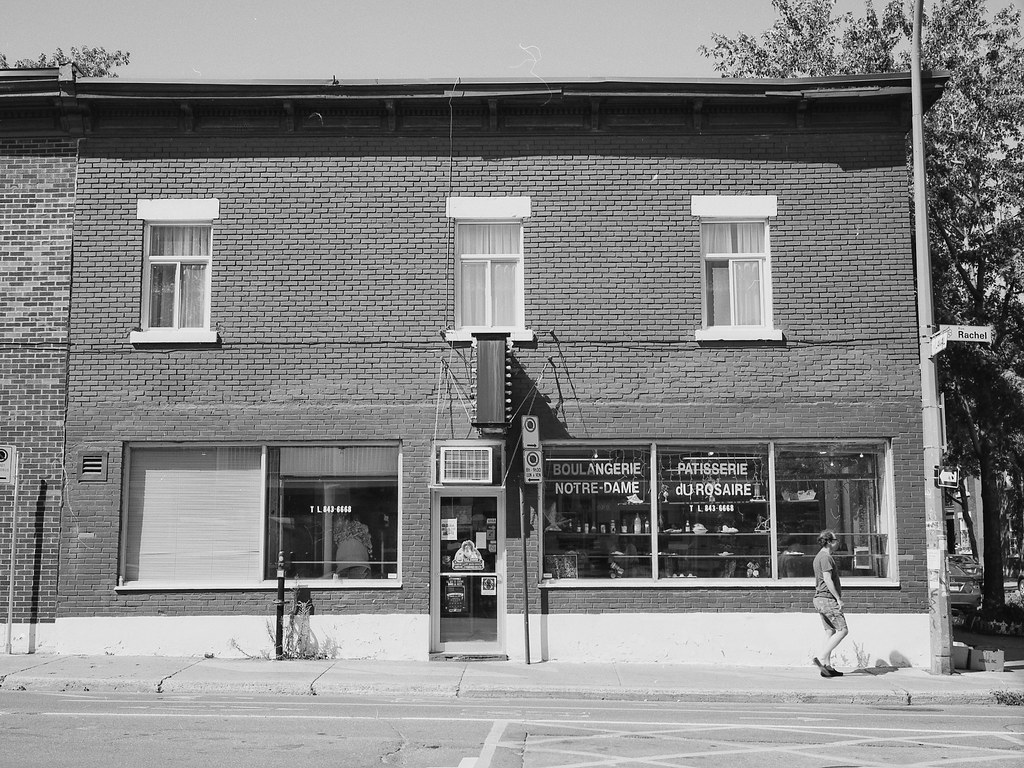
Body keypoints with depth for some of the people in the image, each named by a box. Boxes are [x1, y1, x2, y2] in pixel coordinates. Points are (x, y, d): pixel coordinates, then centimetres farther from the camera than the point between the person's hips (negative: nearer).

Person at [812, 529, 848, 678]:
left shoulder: (818, 557, 19)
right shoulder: (826, 557, -14)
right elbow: (828, 580, -20)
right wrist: (838, 598, -16)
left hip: (820, 598, 10)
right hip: (828, 599, -10)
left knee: (830, 632, 10)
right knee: (842, 630, -9)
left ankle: (827, 667, 8)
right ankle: (821, 659, -12)